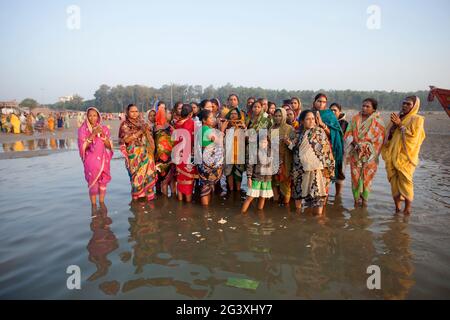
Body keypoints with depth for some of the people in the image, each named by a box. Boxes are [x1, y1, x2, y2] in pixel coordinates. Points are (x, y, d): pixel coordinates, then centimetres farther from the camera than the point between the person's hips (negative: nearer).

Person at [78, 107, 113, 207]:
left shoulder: (104, 128, 6)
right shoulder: (83, 129, -2)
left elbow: (109, 146, 1)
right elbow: (83, 146, -11)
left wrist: (103, 134, -13)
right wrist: (93, 134, -18)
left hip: (103, 159, 3)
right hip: (91, 160, -3)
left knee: (103, 181, 4)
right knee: (93, 182, -4)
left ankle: (102, 203, 16)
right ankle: (94, 205, 7)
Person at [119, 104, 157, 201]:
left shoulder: (142, 122, 14)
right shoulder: (125, 124, -1)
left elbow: (148, 137, 18)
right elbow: (126, 139, -13)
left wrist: (147, 130, -3)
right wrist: (140, 132, -17)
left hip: (146, 152, 5)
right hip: (134, 154, -5)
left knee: (148, 172, 1)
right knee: (138, 174, -5)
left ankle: (146, 194, 13)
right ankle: (137, 197, 7)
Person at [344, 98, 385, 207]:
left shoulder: (377, 121, 2)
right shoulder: (355, 119, 9)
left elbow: (379, 138, -1)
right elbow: (348, 133, 4)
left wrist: (366, 146, -12)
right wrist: (355, 143, -13)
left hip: (369, 153, -1)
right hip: (356, 153, 2)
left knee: (367, 176, 0)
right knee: (355, 175, -1)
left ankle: (364, 199, 12)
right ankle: (356, 199, 8)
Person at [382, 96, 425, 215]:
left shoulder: (417, 119, -1)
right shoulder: (397, 118, 14)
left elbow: (413, 136, -12)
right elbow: (388, 135, 18)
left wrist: (400, 125, -12)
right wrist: (393, 126, -2)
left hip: (405, 157, -5)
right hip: (392, 156, 5)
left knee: (405, 182, -4)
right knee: (394, 182, 7)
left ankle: (407, 208, 8)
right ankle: (397, 207, 17)